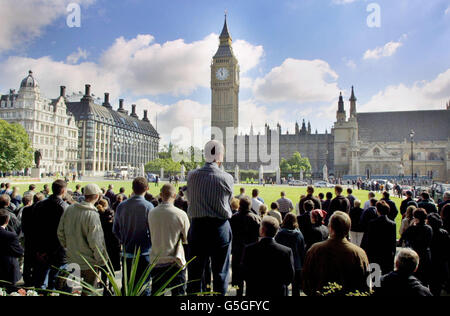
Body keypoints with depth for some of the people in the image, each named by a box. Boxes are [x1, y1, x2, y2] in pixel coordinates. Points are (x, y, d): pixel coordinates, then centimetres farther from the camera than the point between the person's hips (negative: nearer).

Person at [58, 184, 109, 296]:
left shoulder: (69, 209, -3)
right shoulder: (92, 215, -24)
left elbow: (60, 232, 6)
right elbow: (94, 241, -23)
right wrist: (101, 259, -10)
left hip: (72, 259, 6)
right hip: (88, 262, -6)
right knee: (87, 291, 10)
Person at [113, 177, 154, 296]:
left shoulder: (121, 206, -3)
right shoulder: (148, 206, -15)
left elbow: (115, 230, 5)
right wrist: (151, 245, 5)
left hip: (126, 252, 4)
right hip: (143, 253, -4)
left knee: (125, 286, 16)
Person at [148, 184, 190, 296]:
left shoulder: (151, 213, -5)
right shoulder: (181, 214, -14)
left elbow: (151, 236, 8)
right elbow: (187, 239, -3)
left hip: (156, 261, 3)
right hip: (175, 261, -3)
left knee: (156, 292, 15)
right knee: (178, 292, 7)